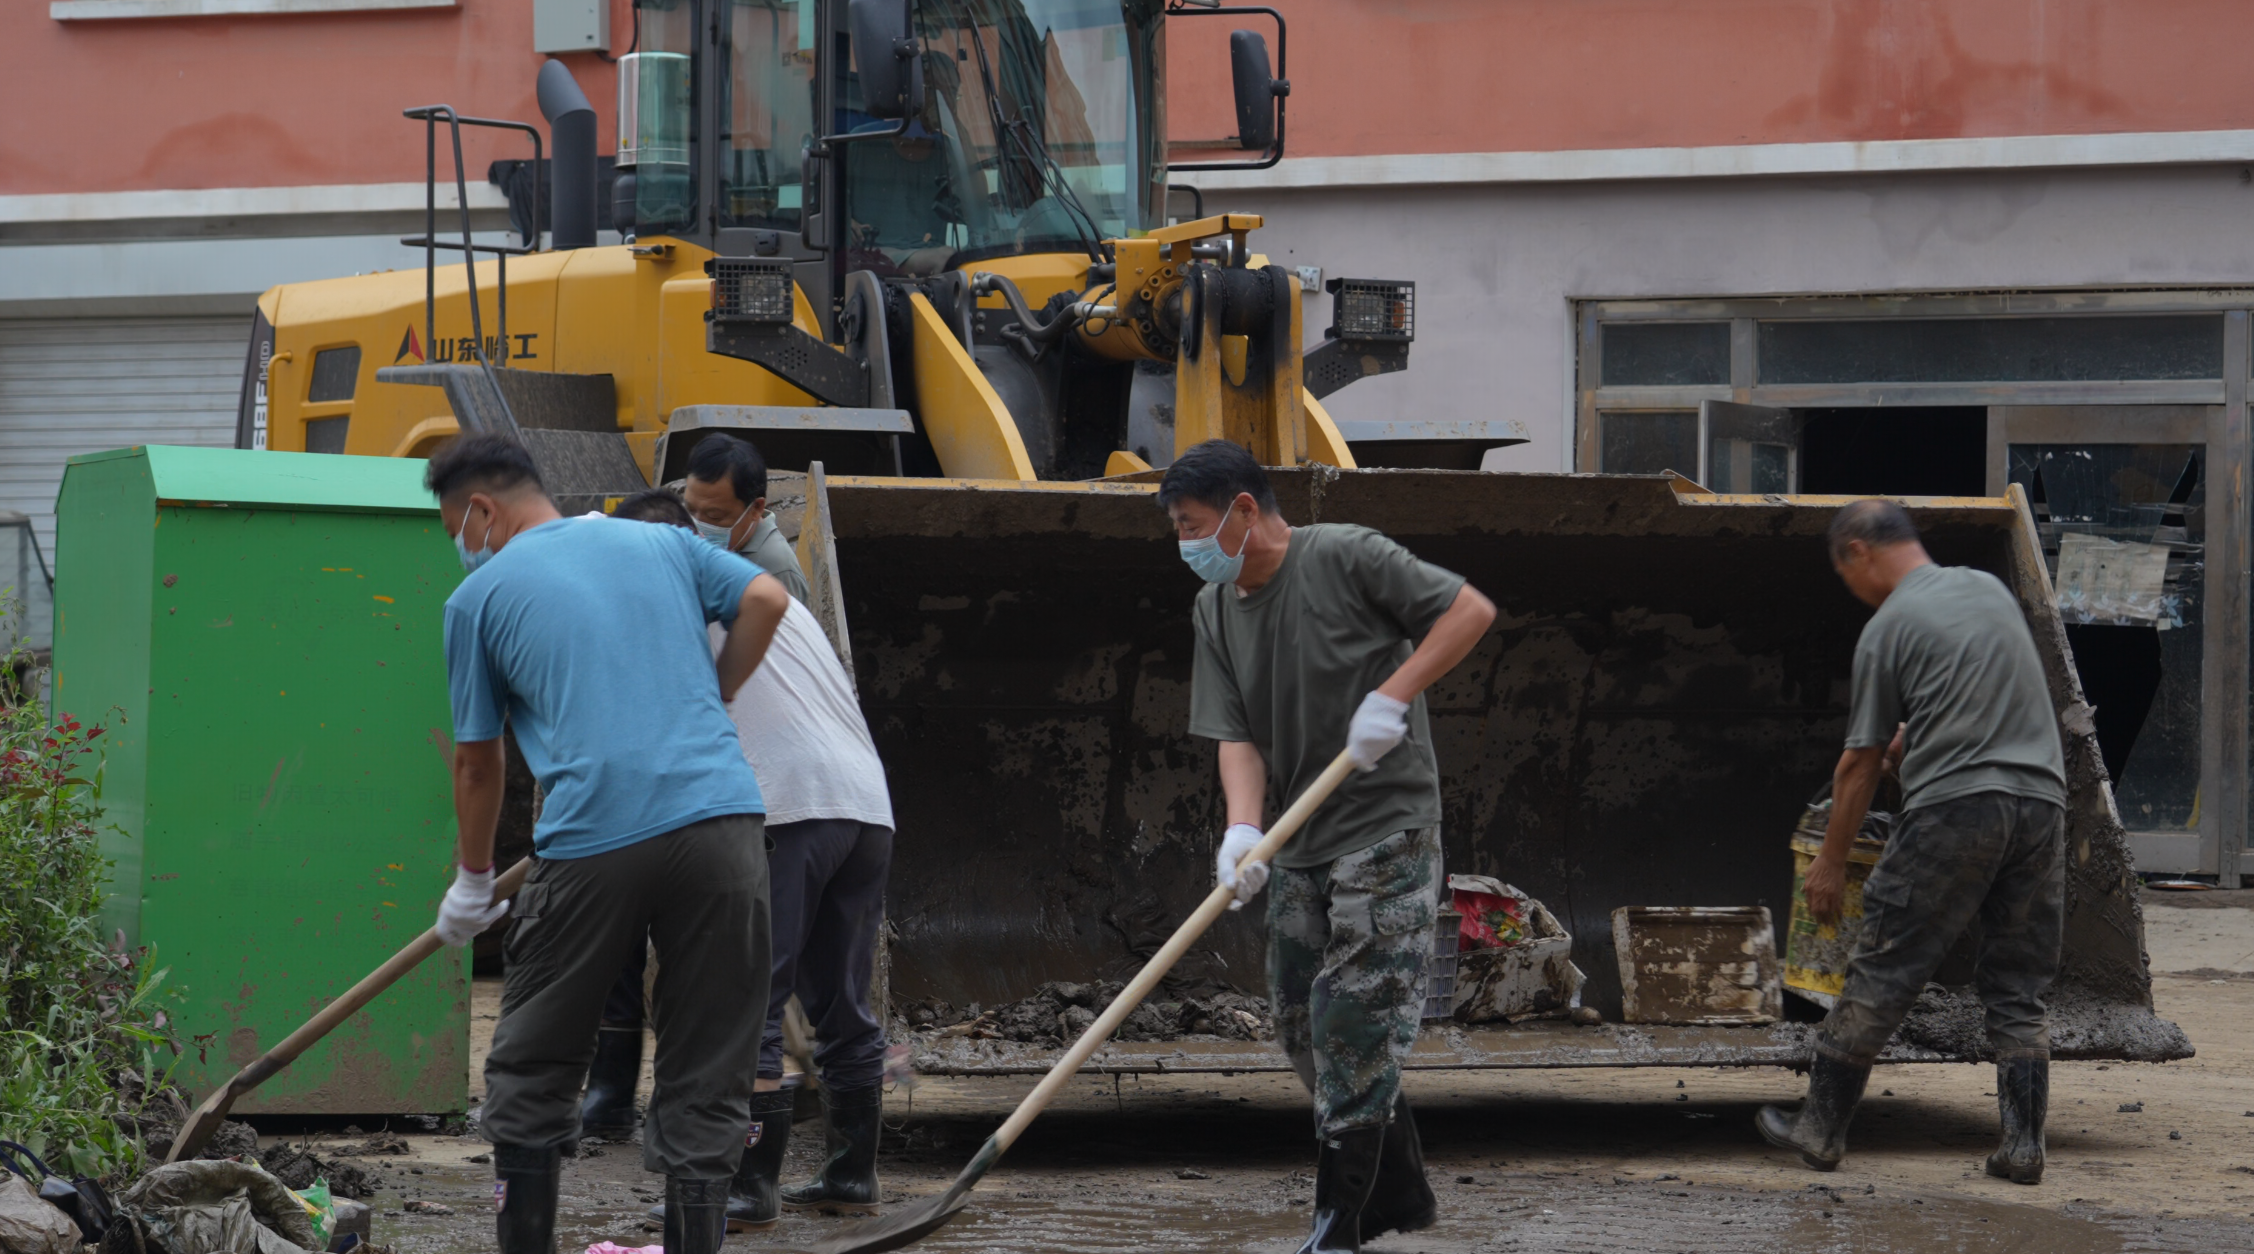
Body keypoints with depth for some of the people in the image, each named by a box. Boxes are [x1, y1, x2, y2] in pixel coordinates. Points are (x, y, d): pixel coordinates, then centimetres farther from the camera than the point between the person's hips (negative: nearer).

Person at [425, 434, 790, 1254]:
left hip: (595, 841, -3)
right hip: (721, 816, 3)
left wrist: (473, 885, 29)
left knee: (529, 1077, 14)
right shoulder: (662, 543, 19)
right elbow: (765, 600, 6)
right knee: (705, 1086, 8)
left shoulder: (480, 595, 12)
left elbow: (476, 762, 16)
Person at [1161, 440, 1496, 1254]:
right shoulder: (1215, 610, 7)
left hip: (1386, 830, -7)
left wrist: (1393, 697, -21)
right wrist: (1243, 829, -18)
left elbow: (1471, 611, -12)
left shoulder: (1346, 558, -12)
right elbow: (1236, 737, 0)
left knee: (1352, 1019, -10)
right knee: (1304, 1026, 9)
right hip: (1298, 846, 8)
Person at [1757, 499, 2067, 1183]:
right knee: (2018, 989, 11)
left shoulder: (1888, 629, -1)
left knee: (1882, 975, 2)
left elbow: (1860, 763, 4)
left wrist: (1831, 861, 13)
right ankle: (2023, 1145, 6)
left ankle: (1821, 1128, 8)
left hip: (1955, 809, -6)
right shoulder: (1990, 587, 18)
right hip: (2042, 802, 6)